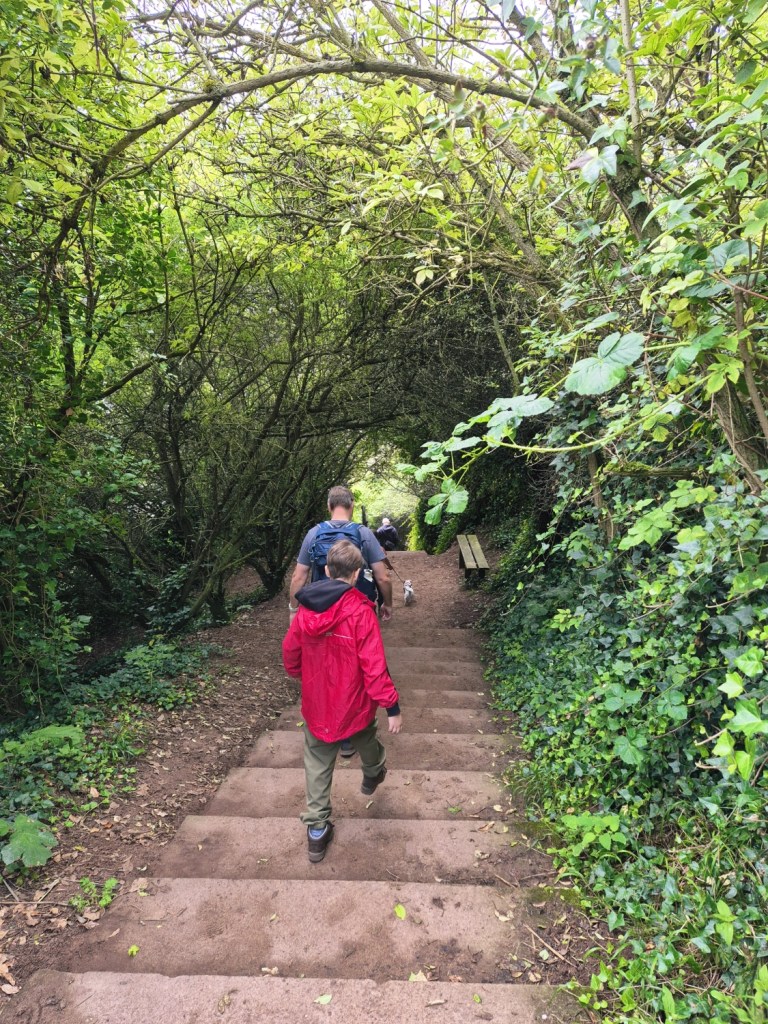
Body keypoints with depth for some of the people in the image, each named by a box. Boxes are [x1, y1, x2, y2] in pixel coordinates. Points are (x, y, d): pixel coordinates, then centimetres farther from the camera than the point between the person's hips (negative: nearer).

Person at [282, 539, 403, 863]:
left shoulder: (305, 608, -9)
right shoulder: (360, 611, -24)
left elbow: (290, 653, 3)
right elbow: (374, 667, -24)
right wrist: (392, 706, -14)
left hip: (316, 704, 2)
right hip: (353, 704, -2)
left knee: (317, 765, 17)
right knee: (365, 737, 29)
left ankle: (316, 830, 24)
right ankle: (372, 775, 57)